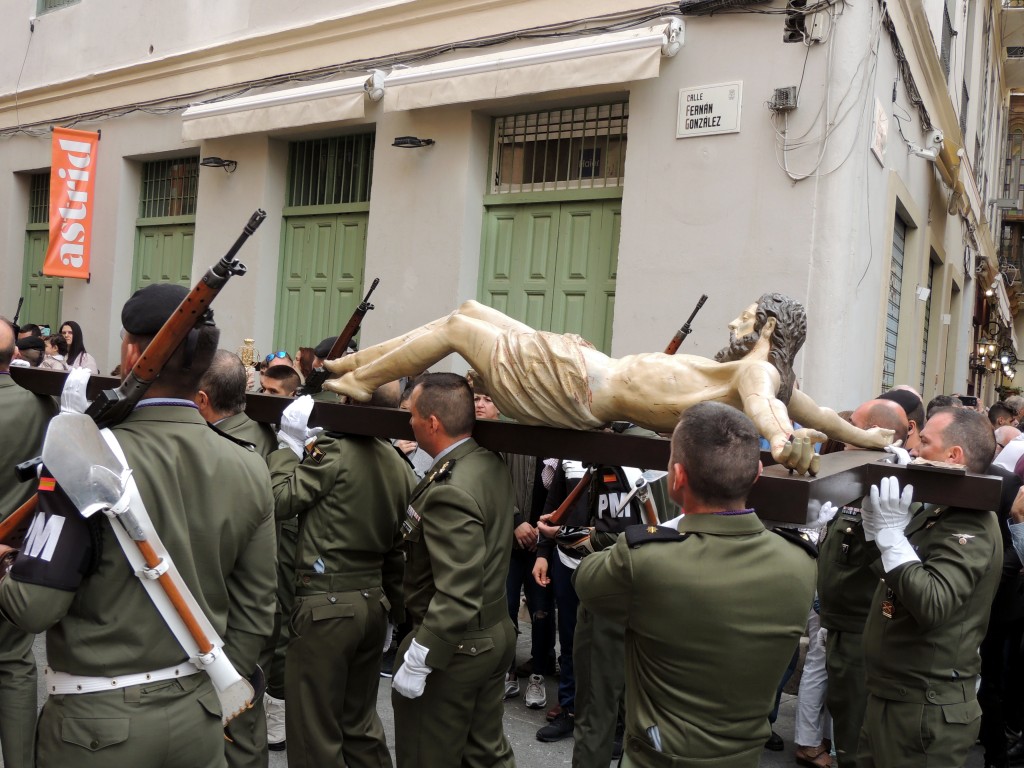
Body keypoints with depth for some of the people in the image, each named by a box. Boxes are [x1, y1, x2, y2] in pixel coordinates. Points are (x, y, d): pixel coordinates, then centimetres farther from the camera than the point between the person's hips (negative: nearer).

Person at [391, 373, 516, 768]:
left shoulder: (450, 492, -28)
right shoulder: (492, 463, -1)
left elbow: (456, 598, -30)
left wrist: (416, 663, -22)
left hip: (454, 646, -9)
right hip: (496, 631, 9)